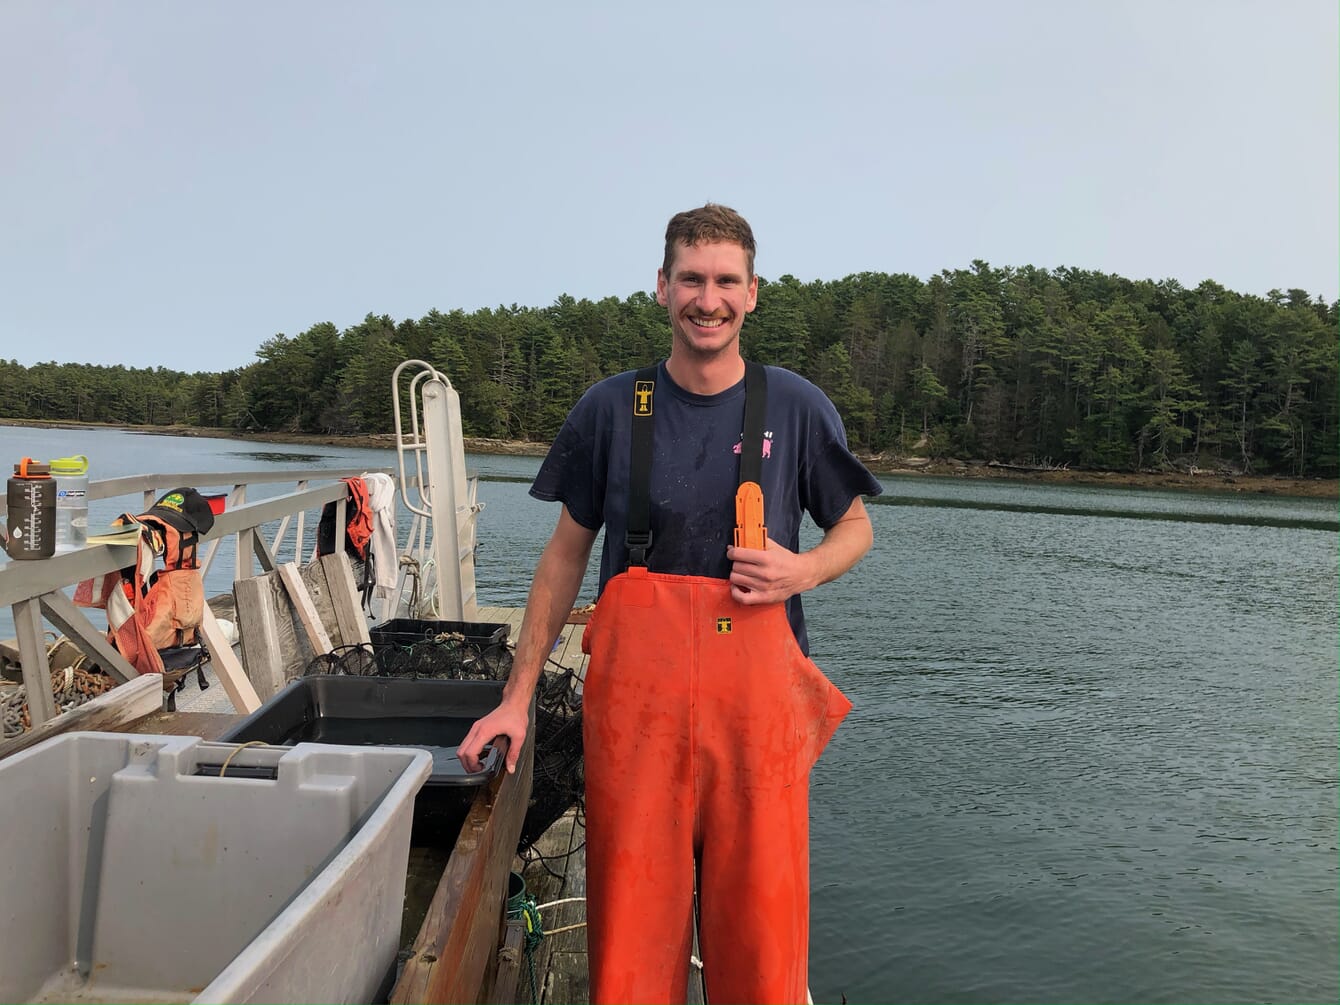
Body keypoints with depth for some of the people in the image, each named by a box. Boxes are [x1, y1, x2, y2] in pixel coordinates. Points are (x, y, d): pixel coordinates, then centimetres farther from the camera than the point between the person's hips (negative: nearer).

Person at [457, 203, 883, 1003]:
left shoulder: (797, 408, 4)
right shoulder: (611, 409, 5)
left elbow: (855, 527, 16)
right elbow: (568, 553, 11)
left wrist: (801, 571, -8)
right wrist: (518, 697, 8)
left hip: (756, 692, 0)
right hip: (634, 689, 1)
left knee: (760, 925, 5)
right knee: (631, 917, 6)